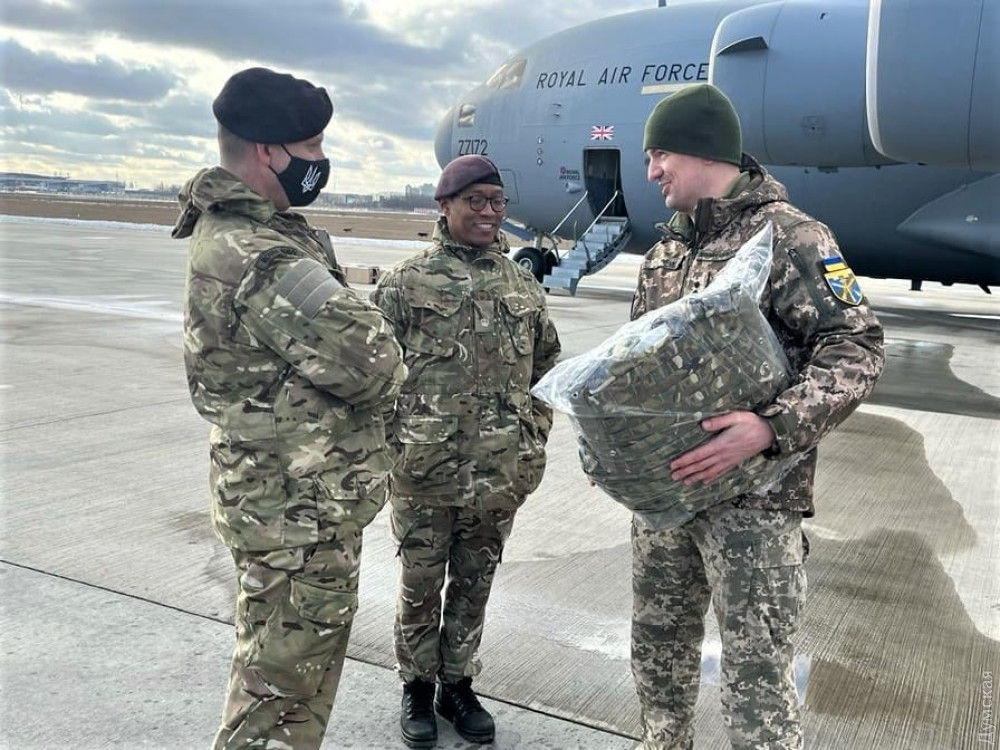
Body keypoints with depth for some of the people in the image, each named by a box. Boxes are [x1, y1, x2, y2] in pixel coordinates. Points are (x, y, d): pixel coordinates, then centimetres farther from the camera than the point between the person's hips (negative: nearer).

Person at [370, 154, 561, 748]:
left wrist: (532, 450, 9)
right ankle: (418, 686, 31)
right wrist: (389, 445, -6)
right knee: (421, 587, 11)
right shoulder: (407, 282, -4)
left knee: (475, 585, 15)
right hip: (423, 474, -3)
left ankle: (458, 683, 34)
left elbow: (546, 371, 13)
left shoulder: (526, 287, 7)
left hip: (500, 476, 3)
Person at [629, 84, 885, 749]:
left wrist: (772, 428, -28)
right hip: (664, 483, 8)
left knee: (757, 673, -3)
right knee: (658, 647, 19)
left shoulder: (790, 236, -10)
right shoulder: (668, 245, 13)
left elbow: (857, 350, -15)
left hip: (753, 493, -7)